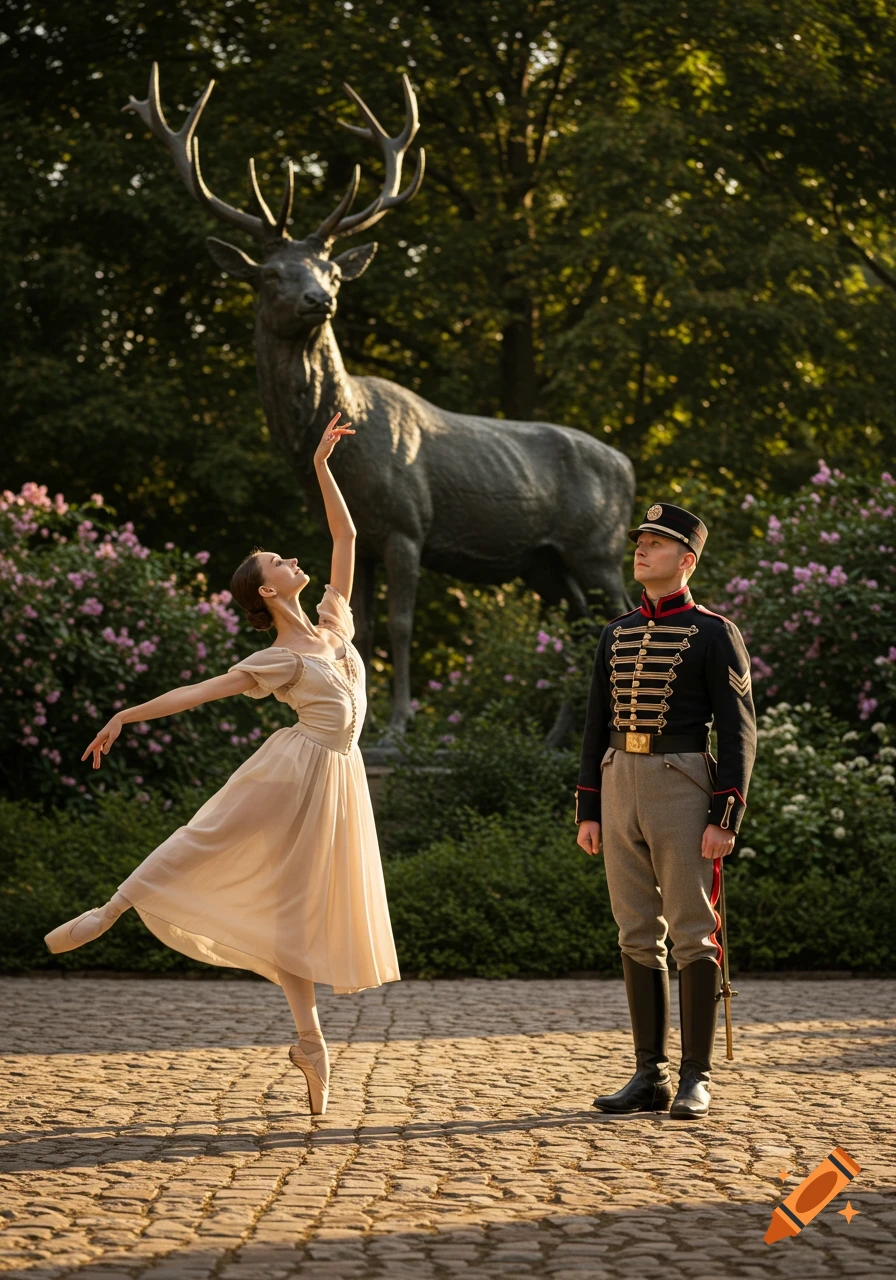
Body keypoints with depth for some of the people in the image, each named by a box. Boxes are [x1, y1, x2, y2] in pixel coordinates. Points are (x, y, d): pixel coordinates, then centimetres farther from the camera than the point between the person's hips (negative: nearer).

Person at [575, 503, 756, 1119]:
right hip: (619, 788, 6)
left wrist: (726, 818, -14)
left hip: (682, 786, -6)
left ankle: (696, 1080, 0)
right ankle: (651, 1076, 11)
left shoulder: (715, 634, -3)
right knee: (638, 935, 6)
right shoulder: (617, 634, 14)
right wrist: (588, 811, 11)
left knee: (693, 934, -5)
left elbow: (740, 733, -7)